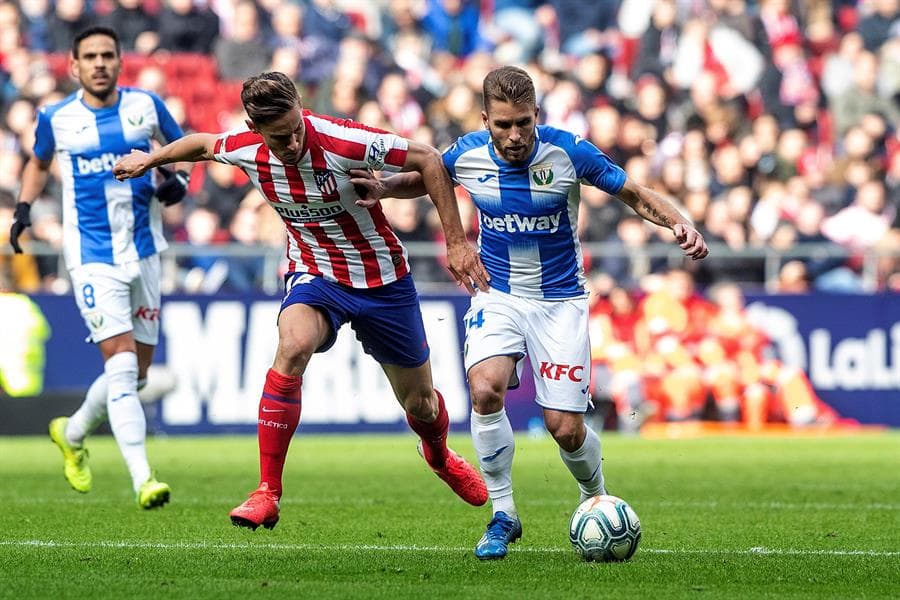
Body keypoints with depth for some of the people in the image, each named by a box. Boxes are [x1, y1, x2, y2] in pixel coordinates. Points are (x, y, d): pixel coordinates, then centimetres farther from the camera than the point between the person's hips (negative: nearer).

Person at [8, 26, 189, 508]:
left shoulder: (145, 106, 0)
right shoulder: (56, 119, -2)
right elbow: (38, 164, 19)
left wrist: (179, 181, -5)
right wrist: (24, 207, 4)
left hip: (143, 254, 3)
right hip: (93, 259, -3)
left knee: (136, 372, 10)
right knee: (122, 365, -17)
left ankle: (72, 433, 37)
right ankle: (143, 481, -22)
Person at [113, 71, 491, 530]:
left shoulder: (342, 142, -28)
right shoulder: (245, 149, -15)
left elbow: (428, 161, -21)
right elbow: (203, 144, 10)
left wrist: (456, 242, -21)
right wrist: (149, 160, 26)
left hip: (382, 279, -1)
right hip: (314, 273, 1)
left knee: (420, 401, 10)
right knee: (293, 346, -32)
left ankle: (439, 455, 50)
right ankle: (267, 493, -27)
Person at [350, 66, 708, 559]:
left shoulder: (568, 152, -16)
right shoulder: (467, 155, -10)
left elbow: (634, 194, -5)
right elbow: (425, 177, 12)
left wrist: (678, 223, -23)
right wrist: (385, 187, -8)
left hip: (560, 300, -1)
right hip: (498, 296, 1)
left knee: (565, 429, -7)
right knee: (485, 389, -26)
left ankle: (597, 500, 27)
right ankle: (502, 514, -9)